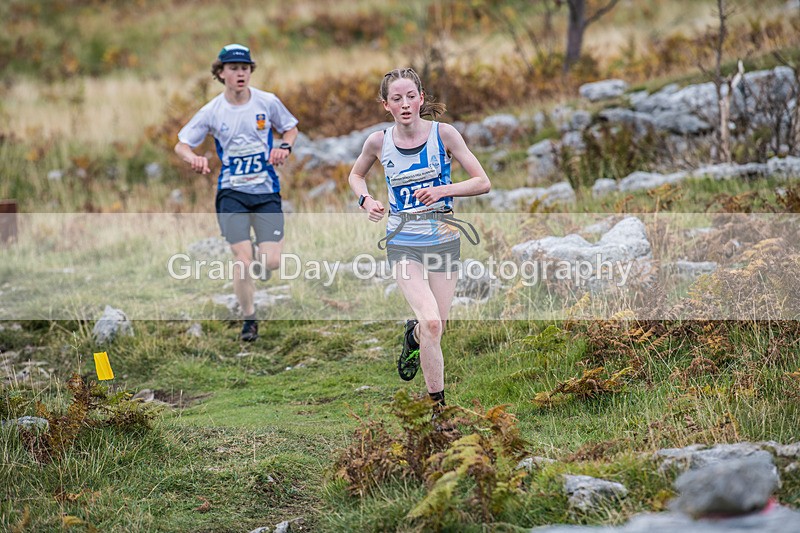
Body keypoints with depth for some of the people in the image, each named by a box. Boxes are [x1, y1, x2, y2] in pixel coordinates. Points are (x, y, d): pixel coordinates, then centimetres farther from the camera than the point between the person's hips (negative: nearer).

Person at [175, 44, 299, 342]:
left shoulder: (268, 102, -2)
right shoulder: (212, 111, -3)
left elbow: (291, 128, 15)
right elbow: (181, 144, 4)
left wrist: (285, 147, -6)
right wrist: (193, 158, -18)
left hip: (267, 191, 1)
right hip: (232, 192, -1)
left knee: (272, 261, -10)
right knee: (243, 259, -13)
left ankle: (260, 258, 30)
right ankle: (249, 320, 8)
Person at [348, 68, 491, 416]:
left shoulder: (443, 134, -9)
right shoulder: (379, 142, -5)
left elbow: (483, 182, -6)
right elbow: (356, 175, 17)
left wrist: (443, 190, -22)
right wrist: (366, 200, -4)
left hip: (444, 241, 1)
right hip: (403, 245, -1)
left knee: (436, 327, 9)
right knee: (431, 324, -19)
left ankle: (412, 336, 47)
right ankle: (438, 406, -7)